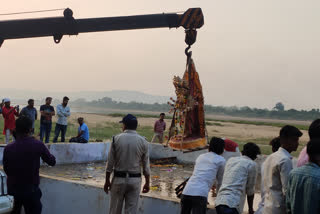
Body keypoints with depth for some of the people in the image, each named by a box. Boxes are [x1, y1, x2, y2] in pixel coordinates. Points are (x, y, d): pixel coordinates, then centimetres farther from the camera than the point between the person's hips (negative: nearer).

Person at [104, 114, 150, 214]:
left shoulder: (116, 139, -6)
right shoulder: (143, 141, -3)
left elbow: (110, 163, -4)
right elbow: (146, 165, -1)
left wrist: (107, 181, 4)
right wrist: (147, 183, 9)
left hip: (118, 179, 0)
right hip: (135, 180, 0)